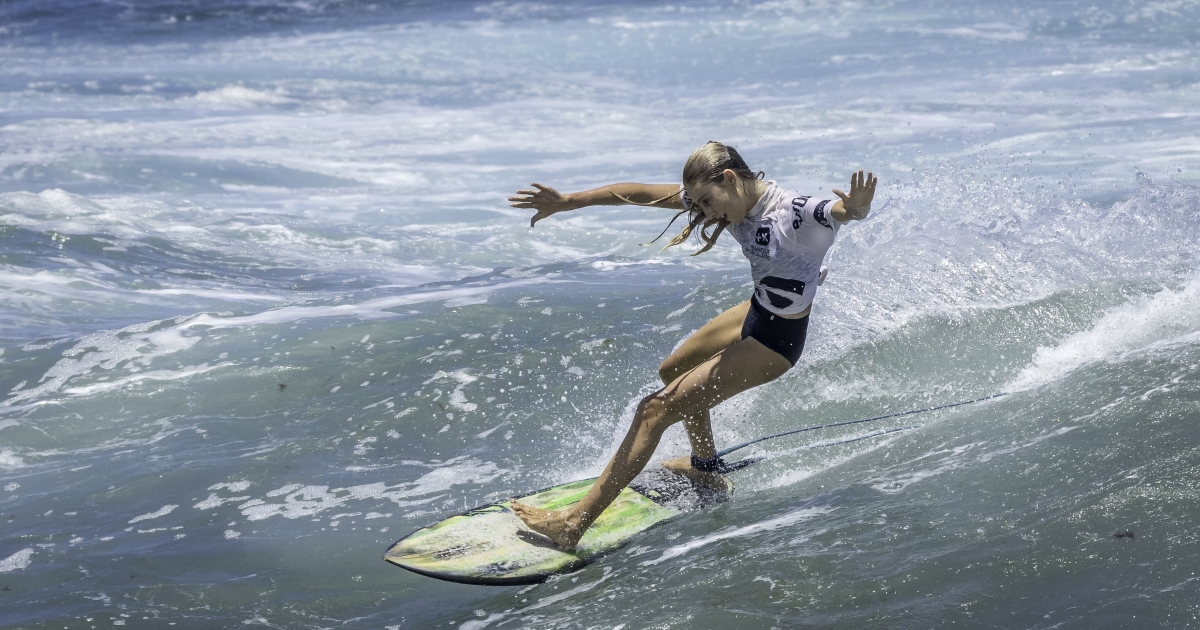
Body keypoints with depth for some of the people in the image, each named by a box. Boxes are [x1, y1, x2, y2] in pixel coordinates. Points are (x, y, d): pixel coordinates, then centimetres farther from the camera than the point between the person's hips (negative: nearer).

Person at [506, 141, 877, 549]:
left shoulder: (797, 214, -29)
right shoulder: (731, 201, -8)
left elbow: (845, 210, -50)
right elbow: (641, 193, -7)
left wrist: (855, 208, -74)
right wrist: (568, 202, -11)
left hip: (777, 339, -9)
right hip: (755, 312, 9)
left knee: (658, 408, -11)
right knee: (673, 371, 30)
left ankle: (574, 523, -8)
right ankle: (707, 468, 48)